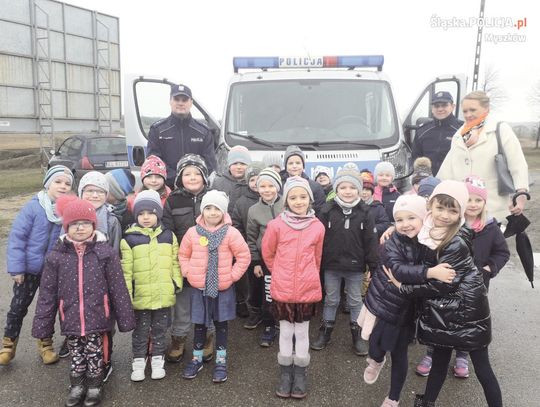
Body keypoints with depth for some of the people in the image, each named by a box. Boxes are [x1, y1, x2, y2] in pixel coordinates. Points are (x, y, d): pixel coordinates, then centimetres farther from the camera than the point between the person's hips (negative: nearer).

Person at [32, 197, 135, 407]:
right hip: (71, 320, 2)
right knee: (76, 354, 16)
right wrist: (42, 325, 2)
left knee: (95, 354, 12)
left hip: (96, 319, -1)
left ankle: (95, 385, 34)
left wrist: (125, 318, -3)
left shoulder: (106, 253, -8)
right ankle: (77, 385, 39)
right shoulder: (56, 257, -4)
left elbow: (118, 289, -5)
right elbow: (47, 294, 2)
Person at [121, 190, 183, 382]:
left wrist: (177, 284, 3)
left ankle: (157, 359, 32)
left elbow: (175, 263, 7)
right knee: (140, 331, 13)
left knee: (160, 330, 16)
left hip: (163, 295, 2)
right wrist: (126, 294, -8)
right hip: (140, 296, -2)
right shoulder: (129, 239, -6)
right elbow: (126, 269, -7)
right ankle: (139, 360, 30)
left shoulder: (169, 236, 2)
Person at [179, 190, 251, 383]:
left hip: (223, 288, -1)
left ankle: (221, 361, 25)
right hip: (199, 287, 1)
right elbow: (183, 255, 9)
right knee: (199, 324, 14)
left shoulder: (231, 232, -10)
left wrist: (233, 275, -8)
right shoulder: (193, 232, -4)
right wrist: (188, 272, -1)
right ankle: (197, 358, 31)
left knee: (221, 323, 11)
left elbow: (244, 256, -5)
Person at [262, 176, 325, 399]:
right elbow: (267, 254, 4)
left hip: (307, 289, 1)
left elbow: (317, 258, 8)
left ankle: (300, 375, 27)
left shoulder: (318, 227, -5)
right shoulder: (276, 225, -10)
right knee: (286, 332, 11)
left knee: (302, 332, 12)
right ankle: (285, 373, 27)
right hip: (282, 289, -1)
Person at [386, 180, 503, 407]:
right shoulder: (429, 228, -5)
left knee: (481, 367, 6)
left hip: (467, 309, -6)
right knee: (440, 360, 18)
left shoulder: (457, 244, -24)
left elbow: (442, 284, -21)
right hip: (442, 310, 6)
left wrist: (403, 288, -14)